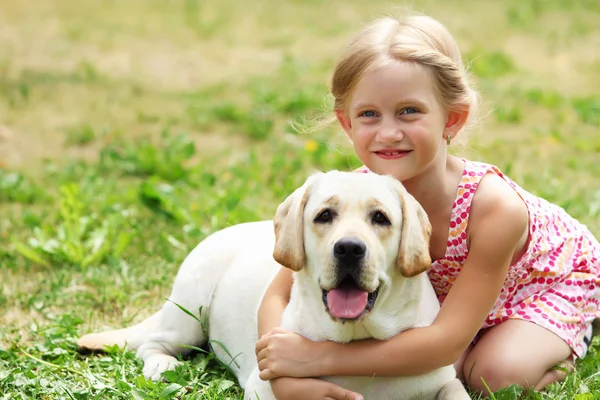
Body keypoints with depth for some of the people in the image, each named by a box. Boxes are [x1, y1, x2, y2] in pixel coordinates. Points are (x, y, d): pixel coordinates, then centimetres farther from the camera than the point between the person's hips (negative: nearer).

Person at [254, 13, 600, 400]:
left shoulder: (494, 205, -43)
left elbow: (447, 342, -43)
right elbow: (278, 297, -26)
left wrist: (320, 357, -49)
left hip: (558, 277, -4)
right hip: (447, 288, 4)